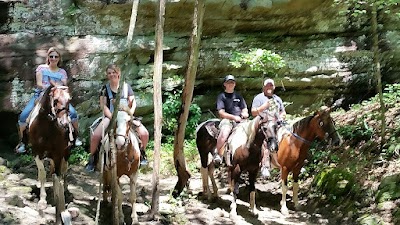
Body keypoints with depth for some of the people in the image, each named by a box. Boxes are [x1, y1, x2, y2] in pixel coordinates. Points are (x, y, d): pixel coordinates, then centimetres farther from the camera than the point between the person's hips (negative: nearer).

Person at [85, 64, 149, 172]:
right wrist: (112, 117, -15)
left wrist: (131, 113, -12)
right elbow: (103, 105, -2)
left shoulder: (126, 86, 8)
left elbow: (133, 102, 6)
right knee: (95, 136, -26)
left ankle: (142, 153, 13)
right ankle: (91, 158, -3)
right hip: (110, 116, -1)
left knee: (144, 133, -16)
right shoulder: (105, 88, 5)